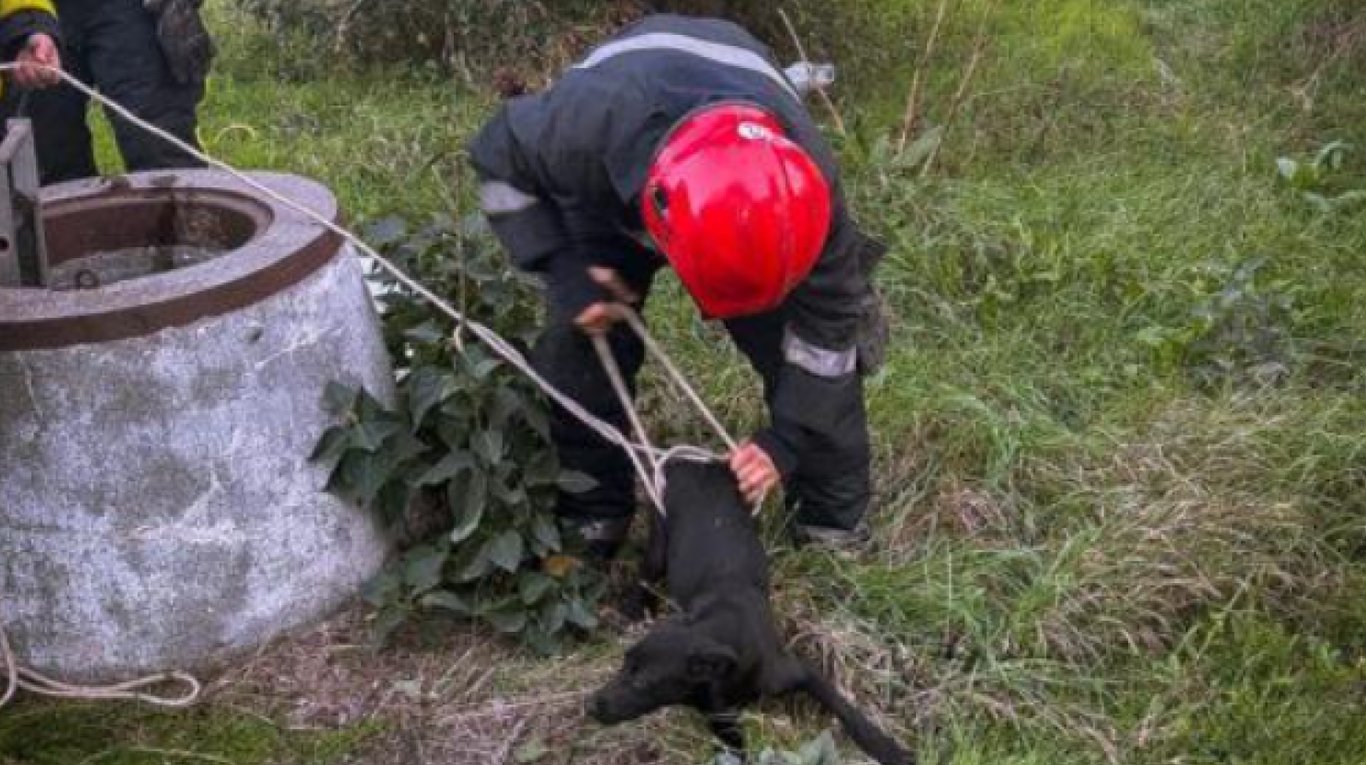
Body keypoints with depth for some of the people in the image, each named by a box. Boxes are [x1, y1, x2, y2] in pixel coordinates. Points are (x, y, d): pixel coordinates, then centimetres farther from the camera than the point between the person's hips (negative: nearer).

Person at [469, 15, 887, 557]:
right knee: (578, 345, -10)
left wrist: (788, 438, -26)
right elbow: (499, 157, -21)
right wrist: (562, 266, -31)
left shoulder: (802, 177, -42)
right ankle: (593, 515, 12)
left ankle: (836, 516, 11)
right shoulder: (586, 122, -47)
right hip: (607, 196, 0)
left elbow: (827, 316, -25)